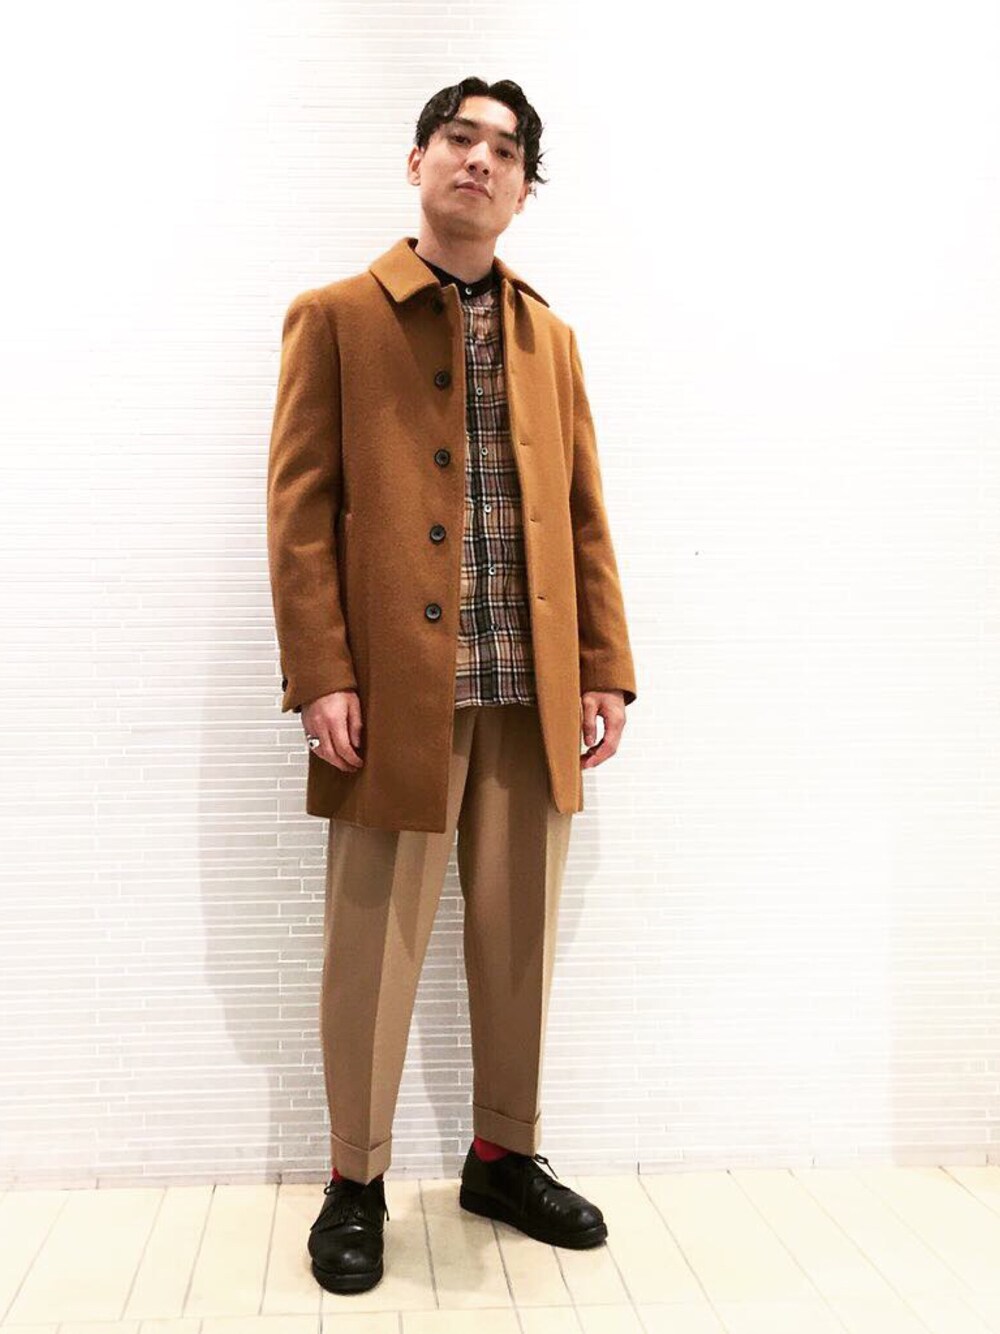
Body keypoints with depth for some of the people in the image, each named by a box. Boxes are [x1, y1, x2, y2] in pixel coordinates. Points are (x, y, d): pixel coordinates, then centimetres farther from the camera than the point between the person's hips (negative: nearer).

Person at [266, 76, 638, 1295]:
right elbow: (300, 508, -3)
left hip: (533, 696, 4)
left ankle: (504, 1157, 28)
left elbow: (585, 516, 13)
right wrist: (320, 678, -11)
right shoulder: (336, 317, 4)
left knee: (520, 942, 11)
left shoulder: (548, 337, 17)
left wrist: (606, 671, 5)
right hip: (396, 691, -4)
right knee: (373, 947, 3)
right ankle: (356, 1182, 20)